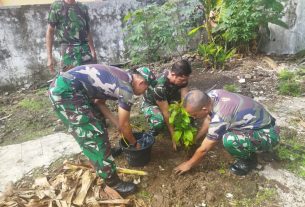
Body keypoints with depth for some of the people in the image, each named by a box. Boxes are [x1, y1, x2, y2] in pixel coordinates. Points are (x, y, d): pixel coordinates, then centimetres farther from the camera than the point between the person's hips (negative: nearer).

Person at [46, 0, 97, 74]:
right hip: (68, 50, -4)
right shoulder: (57, 6, 6)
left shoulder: (83, 8, 18)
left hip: (85, 49, 4)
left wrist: (93, 51, 13)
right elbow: (50, 32, 3)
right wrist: (49, 57, -4)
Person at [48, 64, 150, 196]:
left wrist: (117, 123, 20)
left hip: (65, 86, 10)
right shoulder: (126, 88, -9)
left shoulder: (120, 77, 17)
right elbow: (124, 125, -1)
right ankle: (113, 182, 6)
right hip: (65, 91, -10)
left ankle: (106, 149, 47)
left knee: (96, 118, 25)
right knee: (94, 136, -6)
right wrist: (134, 144, 16)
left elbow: (99, 102, 21)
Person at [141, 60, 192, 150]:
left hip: (168, 100, 6)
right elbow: (166, 113, -35)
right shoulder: (159, 87, -40)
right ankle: (152, 135, -2)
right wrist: (174, 137, -29)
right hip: (151, 104, -6)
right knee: (159, 122, -38)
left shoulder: (181, 78, -23)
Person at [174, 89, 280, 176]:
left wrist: (189, 164, -3)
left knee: (229, 140, -33)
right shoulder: (212, 94, -11)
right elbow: (209, 118, 9)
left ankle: (249, 160, -1)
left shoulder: (219, 119, -33)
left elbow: (204, 150, -19)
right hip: (261, 120, 9)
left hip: (267, 135, -8)